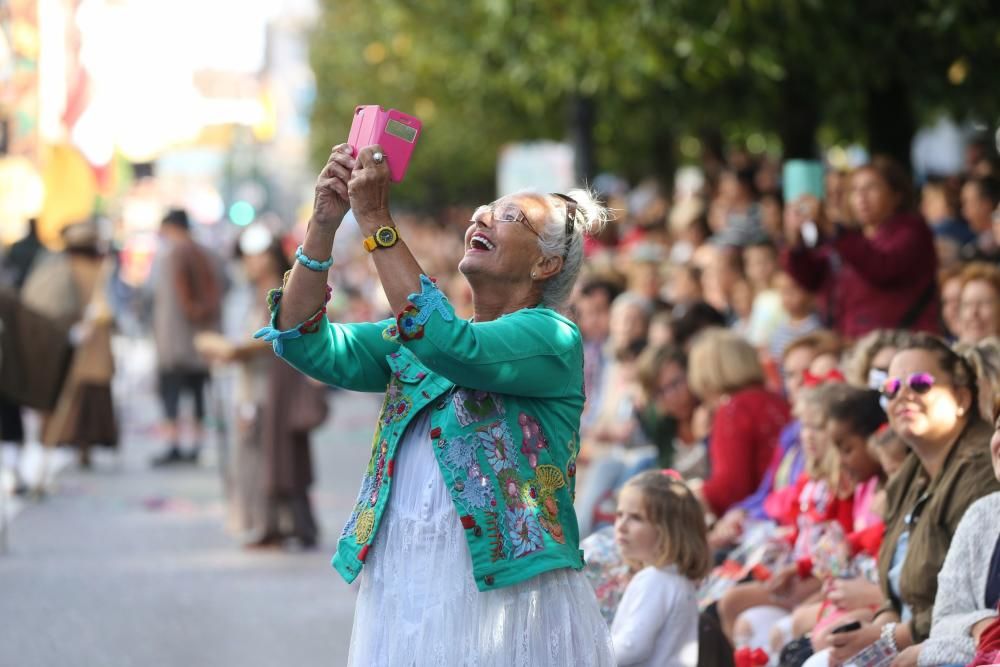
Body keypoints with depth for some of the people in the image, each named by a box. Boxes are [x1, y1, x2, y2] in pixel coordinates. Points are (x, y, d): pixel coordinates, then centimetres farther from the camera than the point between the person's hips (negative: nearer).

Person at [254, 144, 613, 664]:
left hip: (505, 591, -5)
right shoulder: (418, 334, 15)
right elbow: (308, 344, 4)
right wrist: (323, 226, -9)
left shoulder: (552, 340, -5)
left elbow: (454, 348, -23)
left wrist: (375, 221, -21)